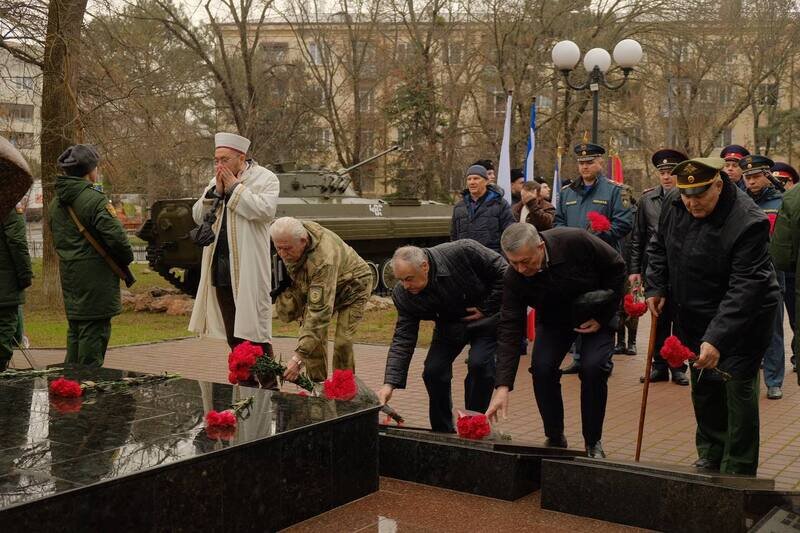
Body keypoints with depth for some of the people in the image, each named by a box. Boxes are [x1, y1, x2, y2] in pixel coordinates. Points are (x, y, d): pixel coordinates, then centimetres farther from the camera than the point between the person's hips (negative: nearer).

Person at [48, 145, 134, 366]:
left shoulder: (55, 204, 12)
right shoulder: (94, 199, -16)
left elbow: (57, 239, 18)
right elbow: (115, 236, -20)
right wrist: (126, 259, -3)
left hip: (69, 278, 8)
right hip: (96, 279, -8)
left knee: (75, 330, 18)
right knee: (94, 331, -3)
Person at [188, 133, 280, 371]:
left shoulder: (265, 178, -3)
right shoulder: (216, 181, 16)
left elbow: (265, 210, -18)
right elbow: (198, 215, 11)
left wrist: (235, 188, -12)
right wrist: (216, 191, -3)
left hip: (248, 267, -6)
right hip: (220, 265, 6)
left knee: (254, 331, -6)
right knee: (232, 335, 9)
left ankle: (267, 384, 1)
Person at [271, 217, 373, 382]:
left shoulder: (323, 260, -47)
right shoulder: (288, 240, -24)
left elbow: (320, 312, -50)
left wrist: (299, 357, -54)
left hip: (352, 285, -7)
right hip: (320, 286, 7)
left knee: (342, 342, -18)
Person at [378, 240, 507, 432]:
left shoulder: (463, 252, -34)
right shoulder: (403, 295, -21)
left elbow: (502, 272, -20)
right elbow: (403, 340, -20)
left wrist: (487, 309, -19)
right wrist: (390, 384, -29)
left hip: (486, 317, -3)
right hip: (449, 325, 4)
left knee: (479, 364, -23)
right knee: (433, 371, -12)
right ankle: (442, 432, 7)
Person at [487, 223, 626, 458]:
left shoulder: (576, 242, -35)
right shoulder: (513, 277, -27)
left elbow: (616, 267, -17)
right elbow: (509, 331, -27)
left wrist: (602, 317, -17)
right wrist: (502, 387, -34)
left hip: (596, 313, -2)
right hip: (554, 320, 2)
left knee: (593, 369, -20)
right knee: (541, 368, -17)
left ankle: (593, 443, 0)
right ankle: (555, 439, 5)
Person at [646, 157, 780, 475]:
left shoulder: (748, 223, -27)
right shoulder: (673, 204, -7)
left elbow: (744, 289, -32)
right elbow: (659, 248, 13)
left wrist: (717, 338, -39)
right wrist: (655, 287, 2)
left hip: (743, 319, -6)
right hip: (694, 317, 7)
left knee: (738, 390, -6)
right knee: (702, 389, 15)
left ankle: (737, 472, 6)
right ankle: (710, 459, 31)